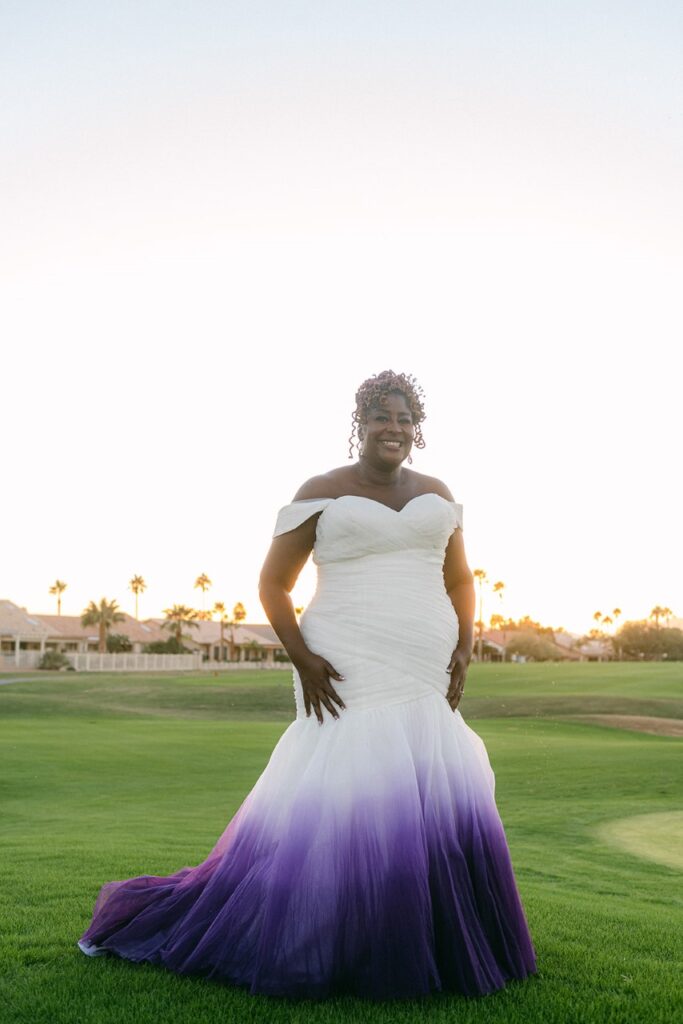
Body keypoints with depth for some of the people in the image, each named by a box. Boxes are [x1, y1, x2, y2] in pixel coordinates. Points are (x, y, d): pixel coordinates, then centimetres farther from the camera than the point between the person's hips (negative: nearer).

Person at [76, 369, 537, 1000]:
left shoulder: (435, 494, 12)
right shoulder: (321, 493, -2)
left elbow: (460, 579, 21)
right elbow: (273, 583, -1)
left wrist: (463, 651, 6)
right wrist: (302, 659, -13)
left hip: (426, 686, 5)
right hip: (347, 678, -5)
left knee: (440, 810, 4)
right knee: (334, 810, -6)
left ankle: (440, 952, 24)